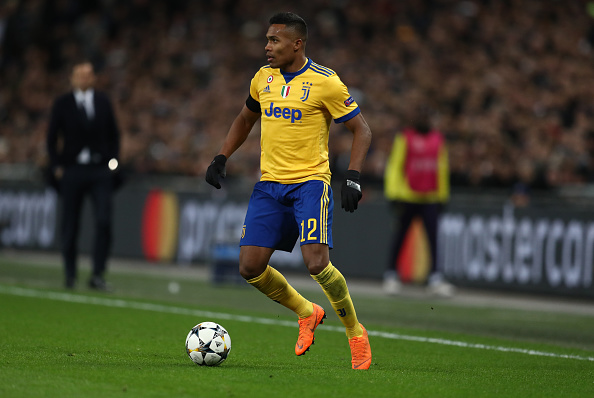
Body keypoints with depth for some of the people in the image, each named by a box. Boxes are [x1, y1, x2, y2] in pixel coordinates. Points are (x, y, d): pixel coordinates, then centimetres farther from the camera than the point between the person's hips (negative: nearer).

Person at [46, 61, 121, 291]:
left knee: (104, 222, -12)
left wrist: (113, 160, 4)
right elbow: (52, 137, 6)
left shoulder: (103, 102, 9)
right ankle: (70, 275, 16)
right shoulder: (62, 104, 3)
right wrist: (56, 166, -2)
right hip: (72, 169, -1)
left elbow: (113, 134, 15)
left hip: (101, 170, 1)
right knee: (70, 225, 3)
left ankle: (98, 275, -9)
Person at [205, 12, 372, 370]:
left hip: (310, 182, -6)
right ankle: (308, 313, 21)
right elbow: (246, 119, 26)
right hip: (269, 183, 6)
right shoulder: (264, 78, 8)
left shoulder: (325, 82, -9)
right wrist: (222, 158, 16)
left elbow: (362, 130, -5)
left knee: (316, 262, -21)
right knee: (250, 266, -3)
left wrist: (353, 178, -16)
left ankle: (356, 333, 2)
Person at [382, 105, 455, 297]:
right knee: (400, 236, 2)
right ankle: (391, 275, 12)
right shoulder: (405, 137, 0)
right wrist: (394, 194, -10)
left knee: (433, 237, -6)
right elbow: (394, 166, -3)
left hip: (430, 198, 3)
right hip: (407, 196, -3)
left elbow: (442, 168, 18)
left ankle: (435, 278, -7)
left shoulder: (438, 138, 12)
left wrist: (442, 196, 16)